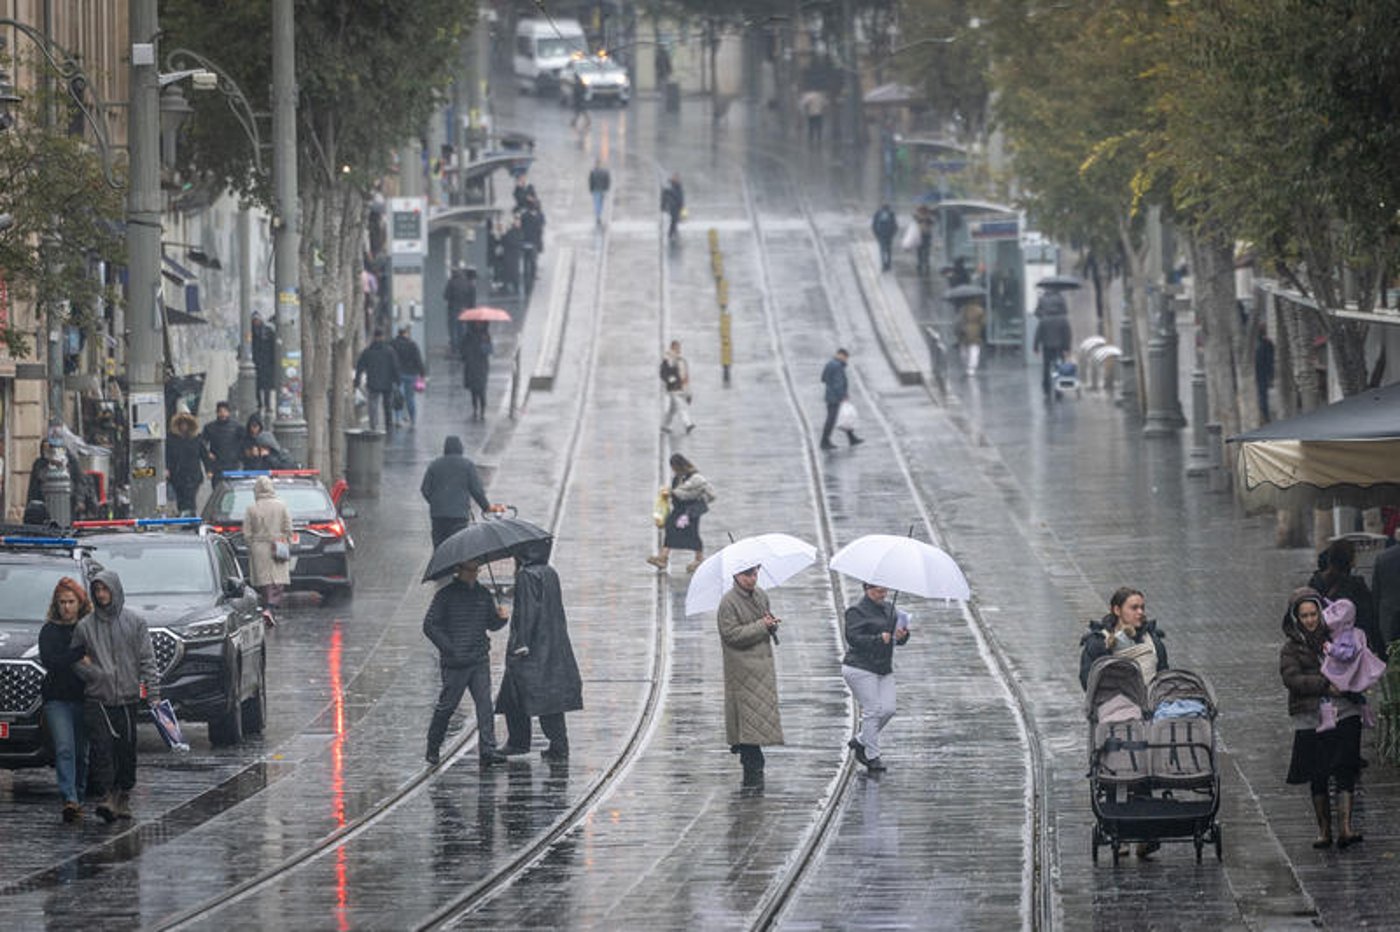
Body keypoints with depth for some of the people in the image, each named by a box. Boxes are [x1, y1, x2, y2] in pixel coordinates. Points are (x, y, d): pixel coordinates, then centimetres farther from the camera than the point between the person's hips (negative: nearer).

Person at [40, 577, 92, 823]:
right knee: (64, 748, -15)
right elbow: (49, 662, -12)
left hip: (84, 699, 2)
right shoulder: (49, 631, 3)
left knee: (81, 752, 5)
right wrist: (80, 655, -18)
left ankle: (78, 798, 17)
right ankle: (70, 800, -25)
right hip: (57, 699, -2)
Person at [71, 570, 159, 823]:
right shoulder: (85, 626, 4)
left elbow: (147, 660, 3)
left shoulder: (135, 622, 4)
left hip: (128, 698, 1)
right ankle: (105, 797, -19)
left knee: (126, 751, 5)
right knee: (101, 748, -14)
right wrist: (94, 673, -9)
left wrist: (153, 693, -4)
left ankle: (123, 797, 18)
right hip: (97, 699, -1)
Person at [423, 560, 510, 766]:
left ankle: (487, 750, -10)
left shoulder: (483, 594, 11)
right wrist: (449, 649, -14)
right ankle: (432, 748, 20)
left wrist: (500, 617, -6)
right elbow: (429, 625, -7)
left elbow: (491, 625, 18)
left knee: (485, 704, -7)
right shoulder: (446, 595, -5)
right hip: (454, 663, -4)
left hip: (480, 660, 4)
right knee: (447, 705, 3)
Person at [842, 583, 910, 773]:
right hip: (860, 669, -7)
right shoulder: (856, 611, -7)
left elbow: (899, 640, 15)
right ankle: (872, 757, -1)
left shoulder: (889, 609, 14)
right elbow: (853, 638, -18)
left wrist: (902, 635, -9)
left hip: (884, 669, 7)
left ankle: (860, 741, 20)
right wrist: (878, 639, -26)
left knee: (888, 709, 0)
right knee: (873, 711, -10)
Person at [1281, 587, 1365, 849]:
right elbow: (1291, 678, -10)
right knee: (1317, 777, 5)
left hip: (1344, 714, 0)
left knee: (1345, 771, -11)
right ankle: (1324, 830, 16)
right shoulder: (1290, 647, 4)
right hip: (1310, 718, 0)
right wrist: (1325, 685, -19)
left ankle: (1345, 828, -16)